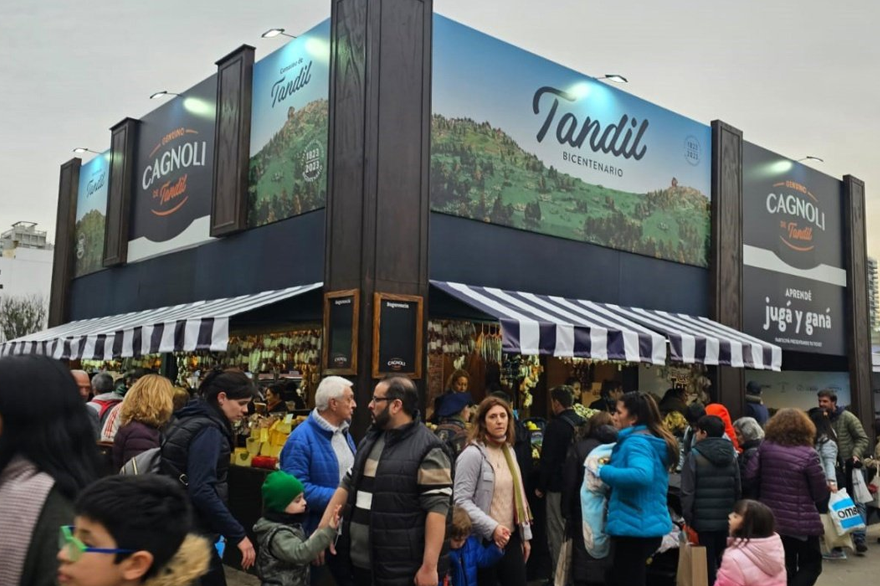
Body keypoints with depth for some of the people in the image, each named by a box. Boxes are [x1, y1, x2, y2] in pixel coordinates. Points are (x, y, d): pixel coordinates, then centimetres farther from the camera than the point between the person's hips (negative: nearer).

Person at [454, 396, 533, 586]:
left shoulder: (509, 451, 10)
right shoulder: (473, 454, -13)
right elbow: (461, 501, -19)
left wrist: (525, 535, 16)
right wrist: (492, 527, -24)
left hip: (511, 537, 6)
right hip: (484, 539, -6)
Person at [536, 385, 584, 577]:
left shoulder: (555, 425, -16)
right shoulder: (583, 423, 4)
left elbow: (547, 459, -16)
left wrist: (540, 487, -6)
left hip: (557, 486, -7)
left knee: (557, 531, 3)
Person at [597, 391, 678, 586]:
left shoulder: (636, 442, -18)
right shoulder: (653, 440, 12)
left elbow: (642, 475, -36)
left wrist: (604, 471, -26)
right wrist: (613, 464, 16)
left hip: (634, 527, -10)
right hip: (648, 525, 10)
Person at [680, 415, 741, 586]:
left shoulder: (695, 455, -10)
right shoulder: (731, 455, 6)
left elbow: (688, 491, -12)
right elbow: (738, 489, 8)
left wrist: (687, 517, -5)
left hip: (704, 519, -4)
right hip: (727, 519, 5)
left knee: (708, 563, 4)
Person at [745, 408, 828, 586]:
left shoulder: (765, 447, -3)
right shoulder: (808, 454, -15)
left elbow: (750, 475, -4)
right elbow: (821, 493, -10)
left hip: (771, 518, 5)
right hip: (801, 521, -5)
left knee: (784, 565, 18)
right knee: (811, 564, 12)